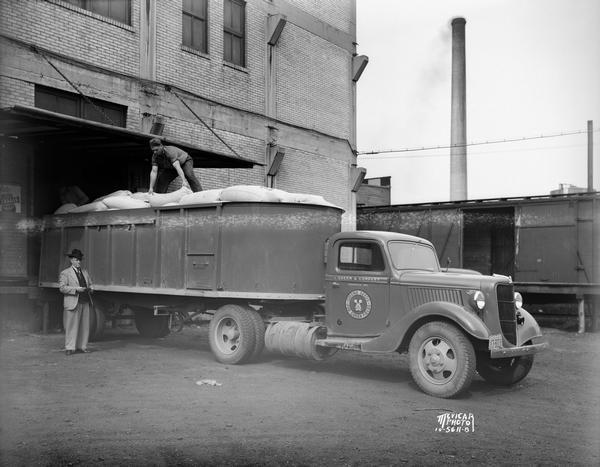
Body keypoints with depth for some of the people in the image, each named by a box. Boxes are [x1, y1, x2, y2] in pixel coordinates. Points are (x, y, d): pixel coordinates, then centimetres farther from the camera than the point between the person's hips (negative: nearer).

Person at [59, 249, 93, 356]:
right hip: (73, 303, -5)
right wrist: (76, 289, -18)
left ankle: (82, 346, 12)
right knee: (71, 326, -4)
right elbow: (62, 288, -9)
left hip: (85, 302, 5)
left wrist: (90, 289, 2)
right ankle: (69, 348, 0)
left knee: (84, 326, 5)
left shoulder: (85, 272, 19)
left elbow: (90, 284, 26)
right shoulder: (65, 273, 1)